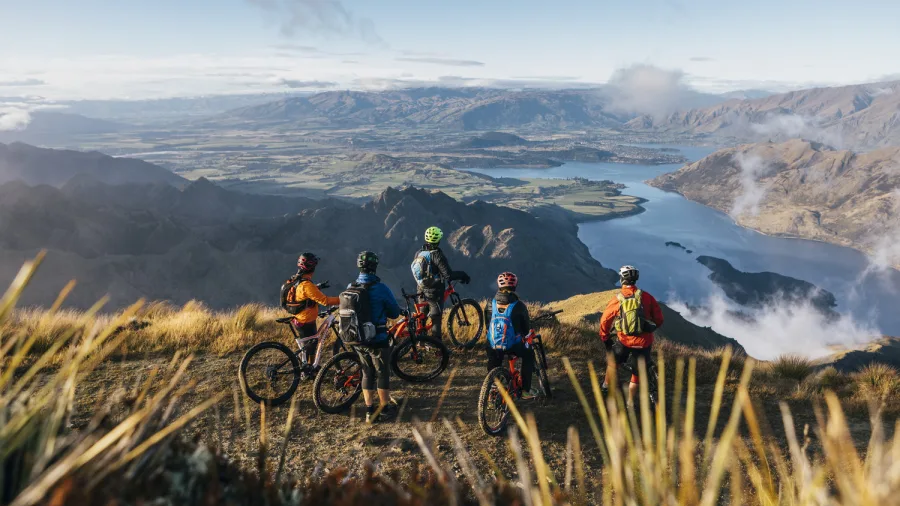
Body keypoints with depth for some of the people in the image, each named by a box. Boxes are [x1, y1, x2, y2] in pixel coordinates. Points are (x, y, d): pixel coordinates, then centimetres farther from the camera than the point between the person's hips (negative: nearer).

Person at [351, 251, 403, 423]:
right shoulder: (380, 288, -17)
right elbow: (395, 312, -8)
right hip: (377, 339, -5)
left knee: (367, 374, 16)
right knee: (383, 373, 10)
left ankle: (369, 411, 20)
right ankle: (385, 409, 21)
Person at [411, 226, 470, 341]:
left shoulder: (418, 253, 2)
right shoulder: (437, 254, -19)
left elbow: (415, 270, 13)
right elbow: (448, 275, -23)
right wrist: (463, 275, -10)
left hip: (422, 290, 7)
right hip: (435, 291, -7)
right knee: (436, 319, 2)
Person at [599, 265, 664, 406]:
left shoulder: (617, 299, -8)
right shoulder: (646, 296, -7)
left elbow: (604, 321, -1)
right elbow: (659, 318, 0)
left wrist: (605, 339, 14)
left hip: (624, 341, 0)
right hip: (644, 342, 1)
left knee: (612, 361, 28)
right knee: (637, 373, 17)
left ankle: (607, 386, 41)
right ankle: (630, 401, 25)